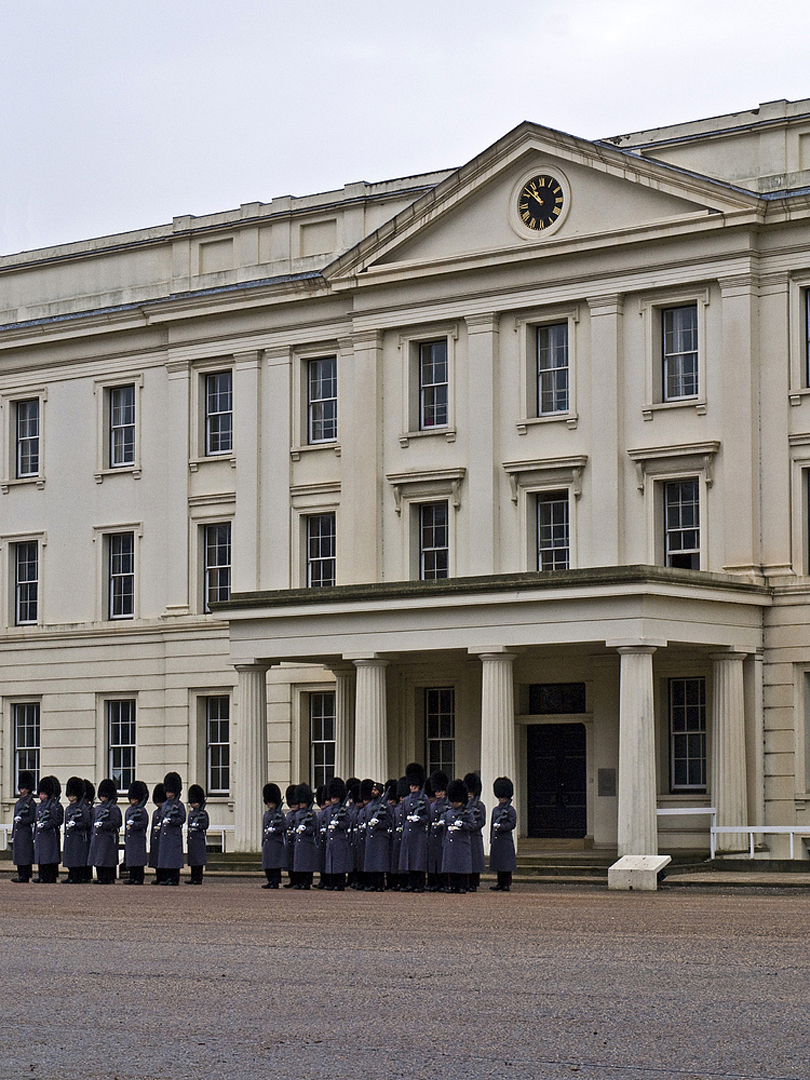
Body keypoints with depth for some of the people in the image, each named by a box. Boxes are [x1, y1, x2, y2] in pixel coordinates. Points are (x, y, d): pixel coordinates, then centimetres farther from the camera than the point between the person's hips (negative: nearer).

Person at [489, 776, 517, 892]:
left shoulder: (510, 810, -2)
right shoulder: (495, 810, 17)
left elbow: (512, 824, -9)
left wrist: (500, 826, -21)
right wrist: (491, 840, 15)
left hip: (506, 839, -6)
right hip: (496, 840, 6)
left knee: (506, 864, -6)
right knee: (498, 863, 8)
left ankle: (507, 884, -3)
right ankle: (500, 884, 13)